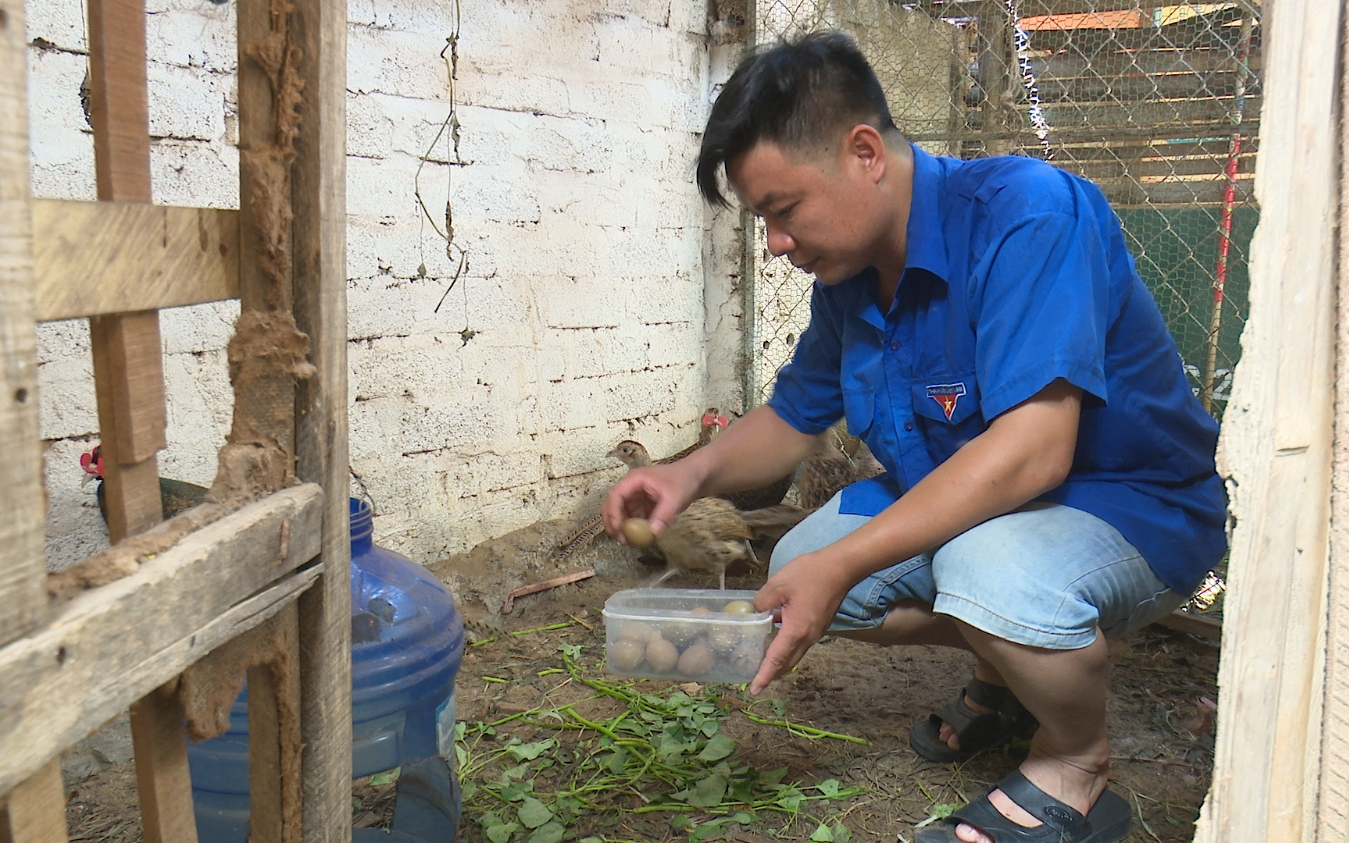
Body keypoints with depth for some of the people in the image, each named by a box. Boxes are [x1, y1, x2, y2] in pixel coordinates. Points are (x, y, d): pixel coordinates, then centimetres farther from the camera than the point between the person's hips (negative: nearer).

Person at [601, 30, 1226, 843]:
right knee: (798, 571, -2)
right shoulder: (849, 276, -2)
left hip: (1139, 509, -8)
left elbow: (1033, 449, -36)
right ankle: (1009, 665, 17)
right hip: (966, 506, 8)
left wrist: (842, 563, -36)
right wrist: (694, 473, -10)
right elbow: (792, 418, 11)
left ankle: (1077, 770, -6)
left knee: (992, 566, -38)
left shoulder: (1025, 214, -27)